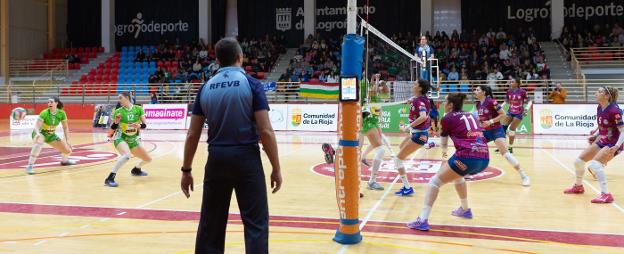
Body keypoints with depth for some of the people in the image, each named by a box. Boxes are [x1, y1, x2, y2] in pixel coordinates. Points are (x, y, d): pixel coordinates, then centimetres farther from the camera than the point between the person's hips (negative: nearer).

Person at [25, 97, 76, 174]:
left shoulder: (61, 113, -14)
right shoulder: (44, 113, -26)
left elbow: (65, 127, -2)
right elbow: (37, 126, -32)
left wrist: (67, 140, -7)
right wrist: (38, 133, -53)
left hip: (51, 135, 5)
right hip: (40, 133, -4)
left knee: (68, 151, 0)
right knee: (39, 141, -41)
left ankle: (64, 160, 40)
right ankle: (30, 166, -39)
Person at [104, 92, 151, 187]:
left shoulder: (138, 109, -5)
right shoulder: (118, 111, -9)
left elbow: (145, 124, -9)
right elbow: (112, 128, -3)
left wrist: (139, 126, -29)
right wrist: (116, 122, -22)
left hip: (133, 140, 5)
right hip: (120, 138, -5)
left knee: (148, 159, 10)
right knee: (127, 155, -36)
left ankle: (136, 169, 43)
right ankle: (110, 178, -33)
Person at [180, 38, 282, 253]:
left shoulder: (206, 88, 6)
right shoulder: (252, 85, -5)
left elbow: (192, 135, 5)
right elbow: (265, 131, -11)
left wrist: (186, 170, 13)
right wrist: (276, 168, -4)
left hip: (216, 159, 4)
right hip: (246, 158, -4)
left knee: (210, 223, 13)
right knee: (256, 223, 2)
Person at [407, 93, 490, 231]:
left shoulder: (448, 118, 6)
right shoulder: (470, 115, 22)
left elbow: (444, 143, 21)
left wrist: (444, 151, 44)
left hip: (467, 157, -7)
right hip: (484, 159, 7)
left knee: (435, 181, 2)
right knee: (457, 176, 35)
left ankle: (423, 220, -8)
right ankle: (465, 209, 44)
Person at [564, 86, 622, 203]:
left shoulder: (614, 110, -23)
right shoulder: (599, 108, 1)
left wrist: (616, 147, -34)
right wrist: (594, 135, 4)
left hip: (613, 144, -9)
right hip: (602, 141, 9)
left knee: (594, 164, -27)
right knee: (578, 161, 10)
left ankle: (606, 194, -22)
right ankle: (578, 187, 34)